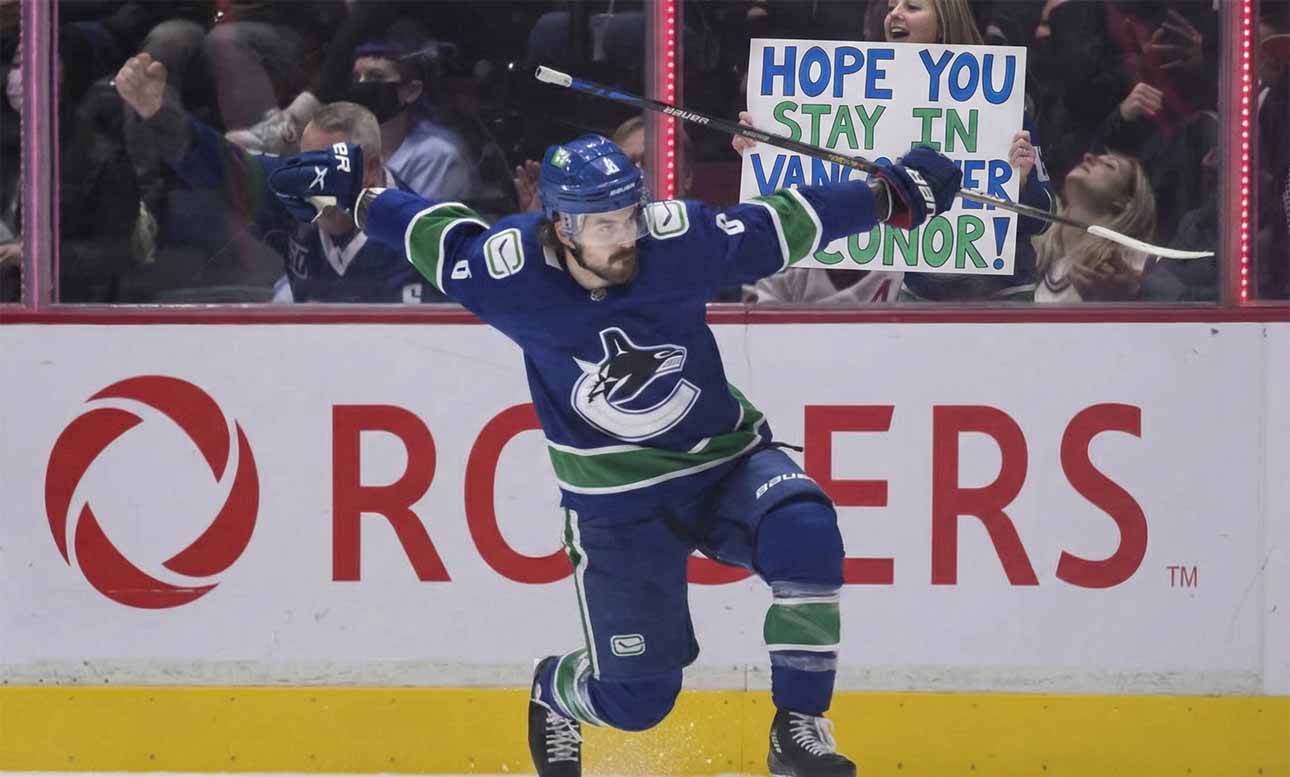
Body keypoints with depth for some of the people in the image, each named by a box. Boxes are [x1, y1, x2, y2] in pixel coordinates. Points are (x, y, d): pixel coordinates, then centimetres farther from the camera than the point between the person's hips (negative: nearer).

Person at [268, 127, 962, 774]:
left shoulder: (678, 239, -19)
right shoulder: (508, 271, -19)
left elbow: (783, 225, -7)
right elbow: (440, 235, 2)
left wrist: (893, 194, -8)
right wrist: (353, 197, 6)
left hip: (725, 458, 1)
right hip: (617, 498, -1)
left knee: (804, 534, -32)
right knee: (637, 698, -1)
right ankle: (555, 693, 38)